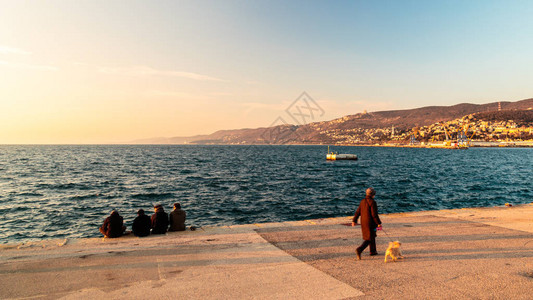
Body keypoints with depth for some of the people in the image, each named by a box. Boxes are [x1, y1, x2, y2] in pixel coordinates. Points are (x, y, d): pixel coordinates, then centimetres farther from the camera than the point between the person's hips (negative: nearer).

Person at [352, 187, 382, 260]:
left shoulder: (363, 201, 5)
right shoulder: (372, 202, -17)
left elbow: (358, 212, 7)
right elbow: (374, 214, -19)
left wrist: (354, 220, 12)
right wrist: (378, 223, -10)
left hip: (363, 222, 8)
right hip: (370, 223, -8)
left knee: (372, 236, 24)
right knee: (369, 239, -2)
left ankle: (373, 251, 34)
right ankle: (359, 250, -18)